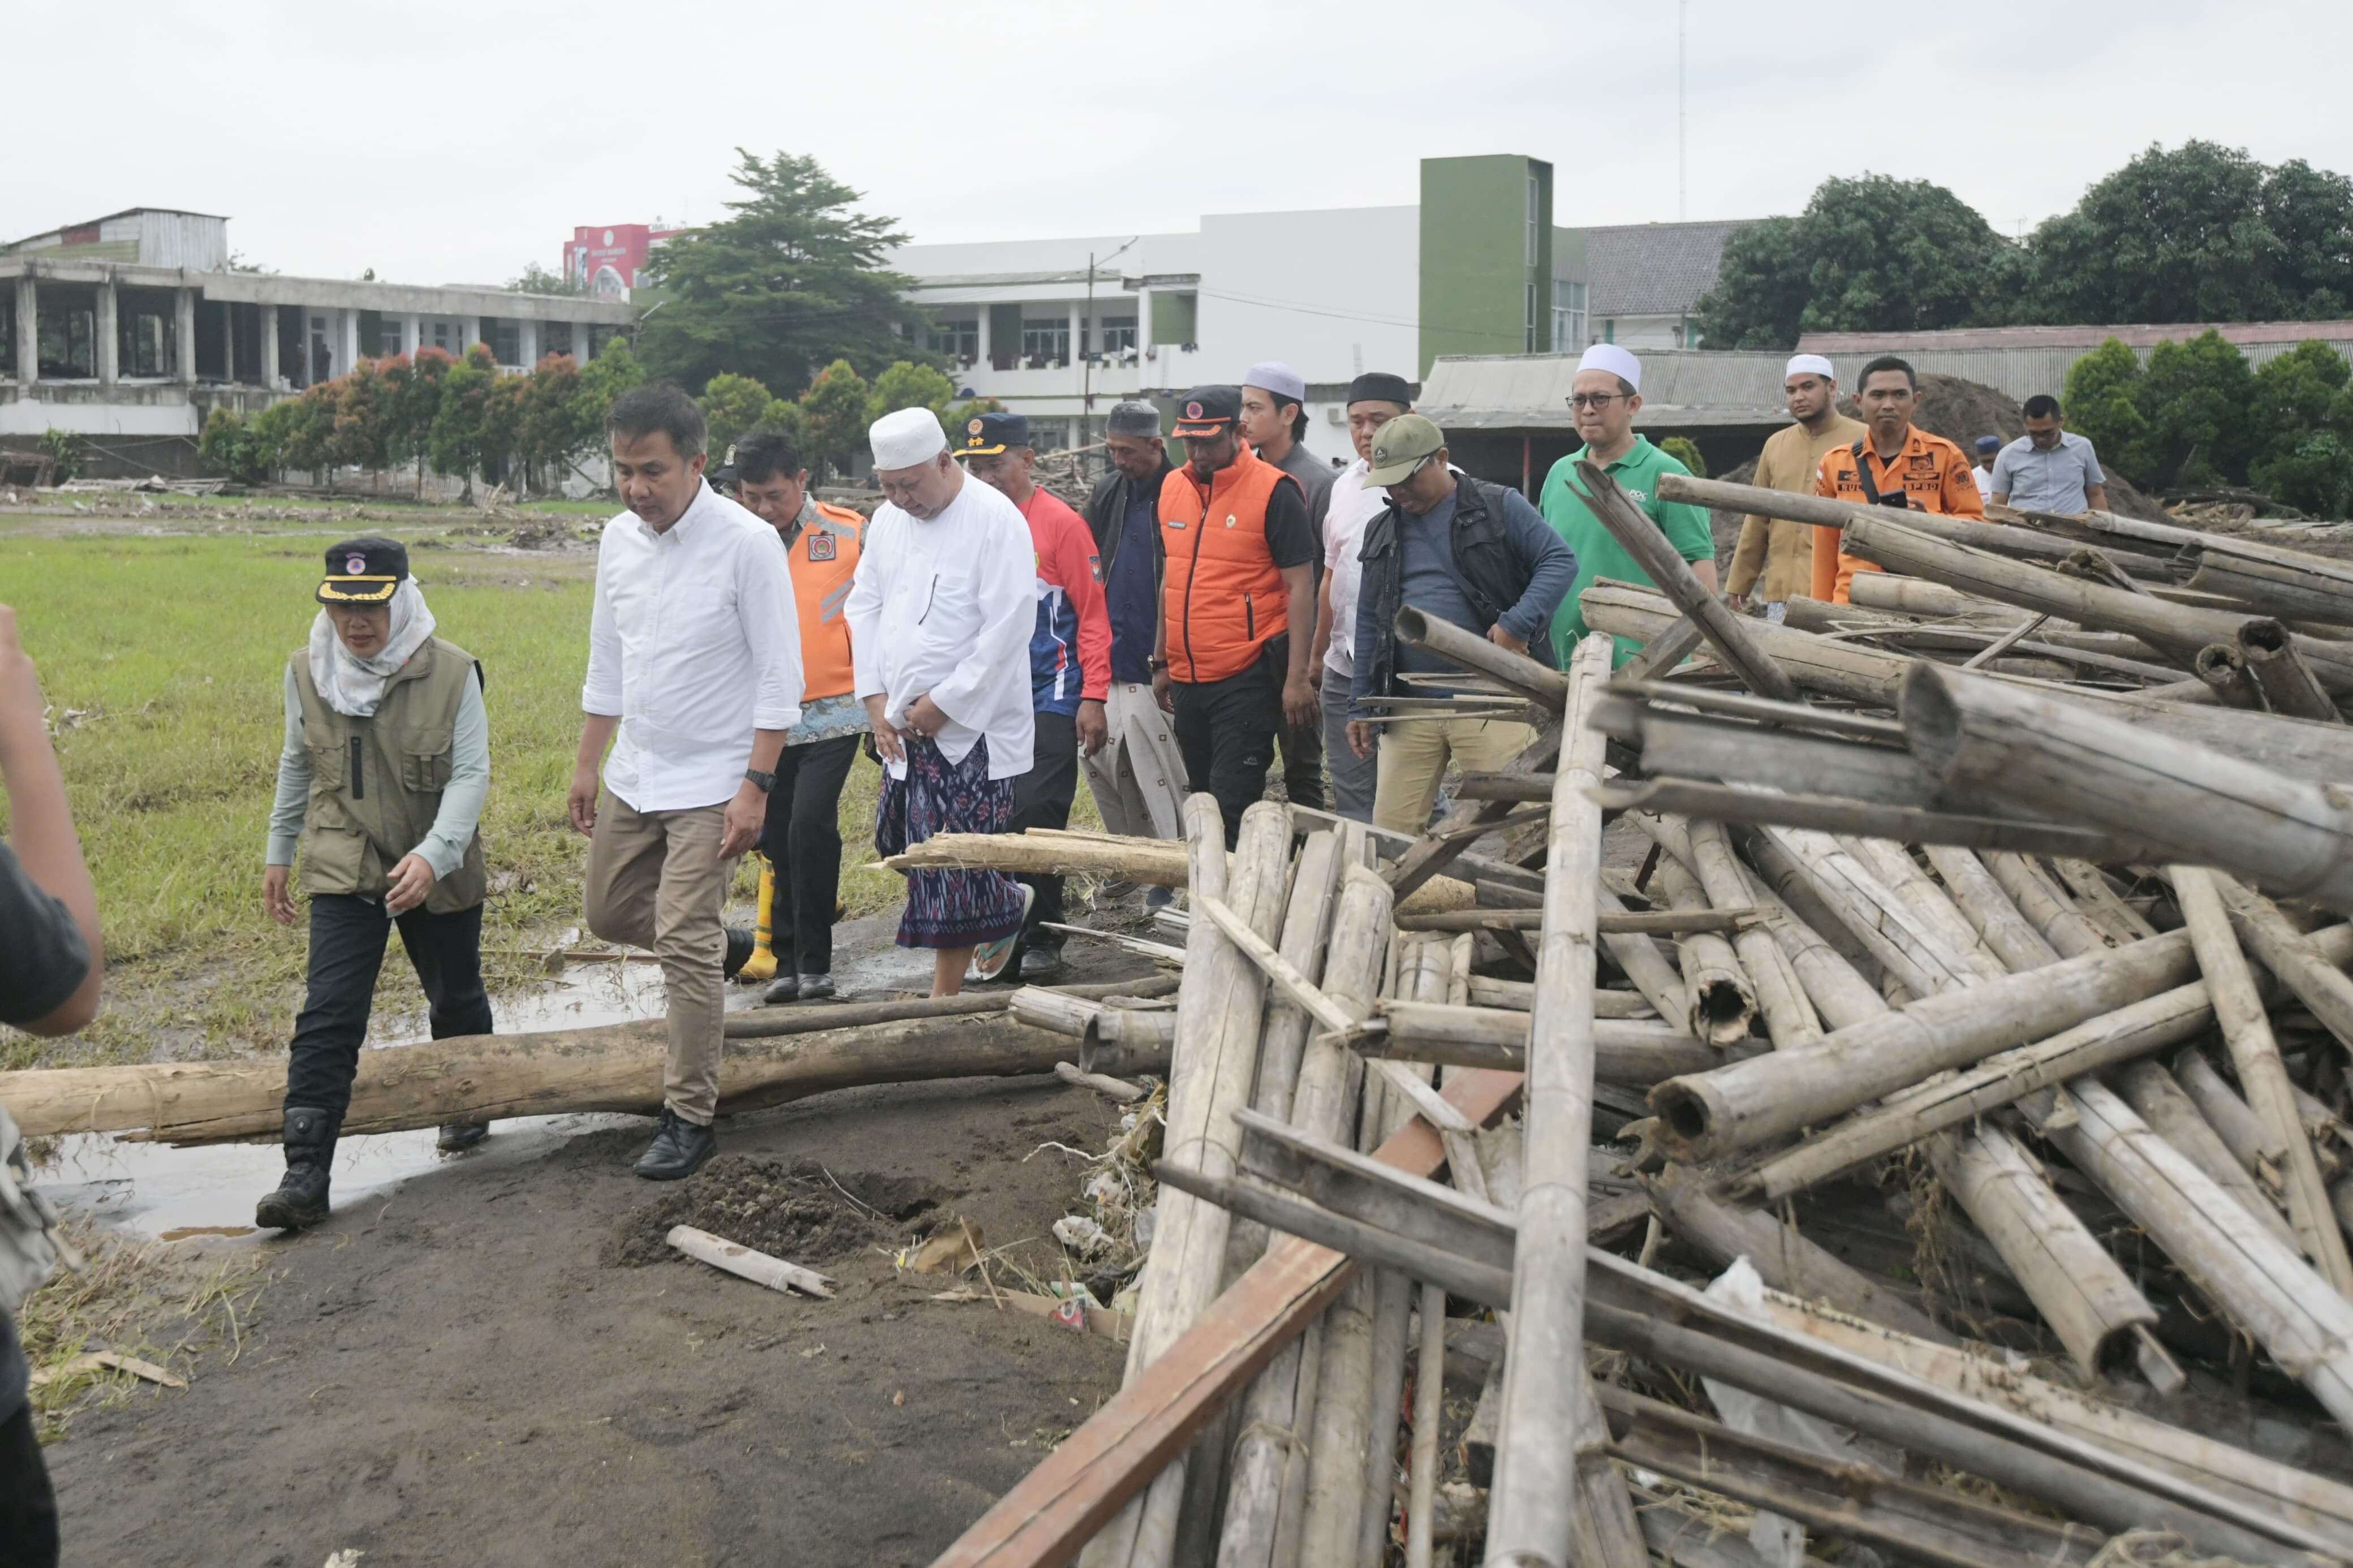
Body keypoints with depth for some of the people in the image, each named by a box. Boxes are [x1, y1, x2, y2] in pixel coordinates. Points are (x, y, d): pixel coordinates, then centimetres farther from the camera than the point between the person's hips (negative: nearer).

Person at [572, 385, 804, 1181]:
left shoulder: (746, 543, -17)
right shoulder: (619, 538, 3)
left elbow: (780, 679, -15)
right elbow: (607, 664, 13)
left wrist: (756, 788, -19)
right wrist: (586, 766, 14)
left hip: (711, 781, -7)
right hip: (634, 772, 7)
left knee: (684, 946, -8)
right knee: (610, 914, 17)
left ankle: (690, 1117, 4)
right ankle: (725, 944, 44)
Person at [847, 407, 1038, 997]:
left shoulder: (997, 521, -13)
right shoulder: (887, 520, 9)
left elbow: (1009, 627, -17)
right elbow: (865, 607, 14)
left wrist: (944, 703, -15)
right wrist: (877, 699, 3)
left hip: (970, 725, -7)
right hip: (905, 725, 7)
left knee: (951, 863, -5)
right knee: (906, 844, 12)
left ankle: (945, 996, 7)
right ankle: (1006, 905, 36)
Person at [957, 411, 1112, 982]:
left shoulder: (1061, 523, -6)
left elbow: (1092, 615, -6)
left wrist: (1093, 698, -11)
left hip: (1049, 702, -5)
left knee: (1034, 821, -7)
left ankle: (1042, 941, 6)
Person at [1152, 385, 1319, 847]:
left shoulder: (1274, 492, -10)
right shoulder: (1172, 487, 10)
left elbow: (1298, 588, -10)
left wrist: (1297, 678, -15)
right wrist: (1162, 662, 19)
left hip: (1247, 677, -7)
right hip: (1187, 678, 7)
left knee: (1233, 807, -8)